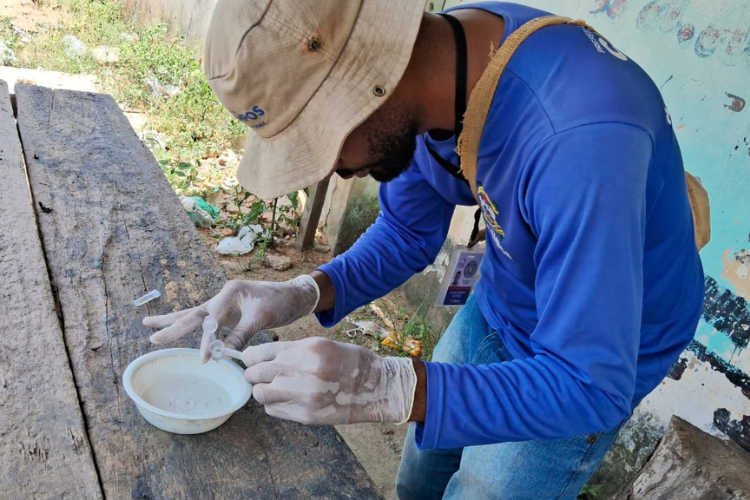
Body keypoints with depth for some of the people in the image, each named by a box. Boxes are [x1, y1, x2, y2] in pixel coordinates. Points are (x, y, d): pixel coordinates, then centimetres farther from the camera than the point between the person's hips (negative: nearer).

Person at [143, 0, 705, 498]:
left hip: (587, 365, -6)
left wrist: (389, 387, -44)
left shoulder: (581, 139, -40)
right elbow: (408, 233, -3)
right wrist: (304, 294, -19)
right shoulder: (427, 59, -16)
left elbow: (591, 385, -34)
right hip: (497, 308, 6)